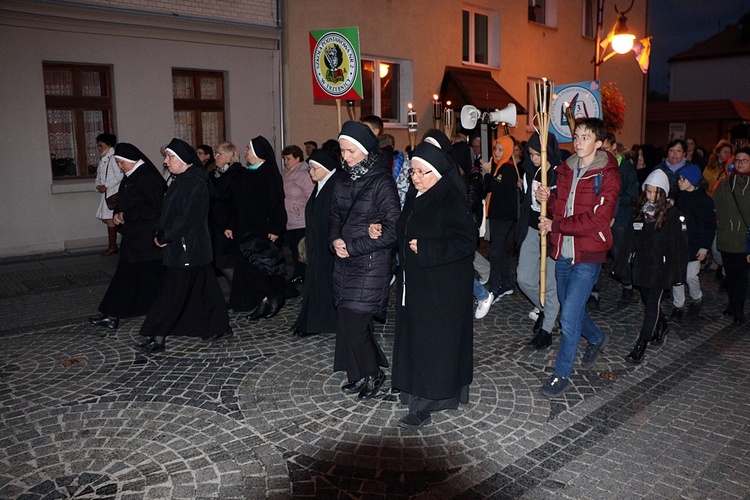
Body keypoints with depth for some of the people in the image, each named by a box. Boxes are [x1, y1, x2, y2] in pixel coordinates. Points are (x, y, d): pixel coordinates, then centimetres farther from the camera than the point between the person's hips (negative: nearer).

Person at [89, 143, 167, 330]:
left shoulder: (148, 177, -16)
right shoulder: (129, 178, 13)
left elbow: (154, 209, -21)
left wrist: (126, 216, -15)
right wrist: (118, 215, 2)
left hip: (147, 241, -9)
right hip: (132, 239, 9)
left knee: (153, 278, 2)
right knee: (125, 277, 12)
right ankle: (112, 316, 18)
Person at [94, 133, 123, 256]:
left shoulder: (113, 158, -11)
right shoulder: (102, 159, 18)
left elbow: (119, 176, -18)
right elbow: (99, 176, 21)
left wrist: (106, 186, -16)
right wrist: (98, 186, 1)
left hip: (113, 193, -9)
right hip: (105, 193, 9)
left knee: (110, 219, -8)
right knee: (105, 218, 8)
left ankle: (112, 247, 1)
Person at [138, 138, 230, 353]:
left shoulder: (196, 183, -18)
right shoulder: (180, 180, 12)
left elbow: (187, 217, -22)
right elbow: (168, 212, 15)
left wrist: (165, 237, -15)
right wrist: (160, 233, 0)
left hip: (189, 248, -9)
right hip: (179, 246, 9)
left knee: (173, 292, -4)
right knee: (203, 289, 15)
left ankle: (157, 337, 3)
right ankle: (219, 326, 25)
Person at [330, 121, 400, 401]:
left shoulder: (382, 183, -12)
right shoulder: (344, 181, 9)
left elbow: (393, 230, -16)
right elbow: (335, 216, 19)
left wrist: (352, 247, -15)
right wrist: (335, 240, -3)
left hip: (371, 264, -6)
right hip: (345, 262, 6)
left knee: (353, 323, -5)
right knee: (349, 322, 10)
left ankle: (372, 374, 18)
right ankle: (361, 374, 28)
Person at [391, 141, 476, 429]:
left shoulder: (452, 199, -17)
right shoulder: (414, 196, 9)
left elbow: (467, 241, -22)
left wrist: (424, 249, -22)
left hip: (442, 285, -8)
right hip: (415, 281, 9)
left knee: (434, 339, -1)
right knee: (415, 337, 14)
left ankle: (425, 404, 7)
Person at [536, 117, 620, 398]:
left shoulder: (607, 174, -11)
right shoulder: (566, 169, 9)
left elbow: (597, 219, -20)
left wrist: (555, 225, -17)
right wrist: (548, 199, -5)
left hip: (588, 257, -7)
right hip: (563, 252, 7)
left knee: (569, 316, -6)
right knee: (570, 309, 20)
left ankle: (562, 374, 11)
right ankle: (597, 338, 49)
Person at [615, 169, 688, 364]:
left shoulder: (672, 214, -8)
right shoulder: (639, 210, 6)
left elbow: (680, 246, -7)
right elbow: (629, 239, 9)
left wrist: (677, 271, -11)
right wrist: (622, 263, 9)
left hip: (659, 268, -5)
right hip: (640, 266, 5)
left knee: (652, 304, -3)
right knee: (648, 300, 17)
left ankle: (641, 346, 0)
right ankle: (661, 327, 42)